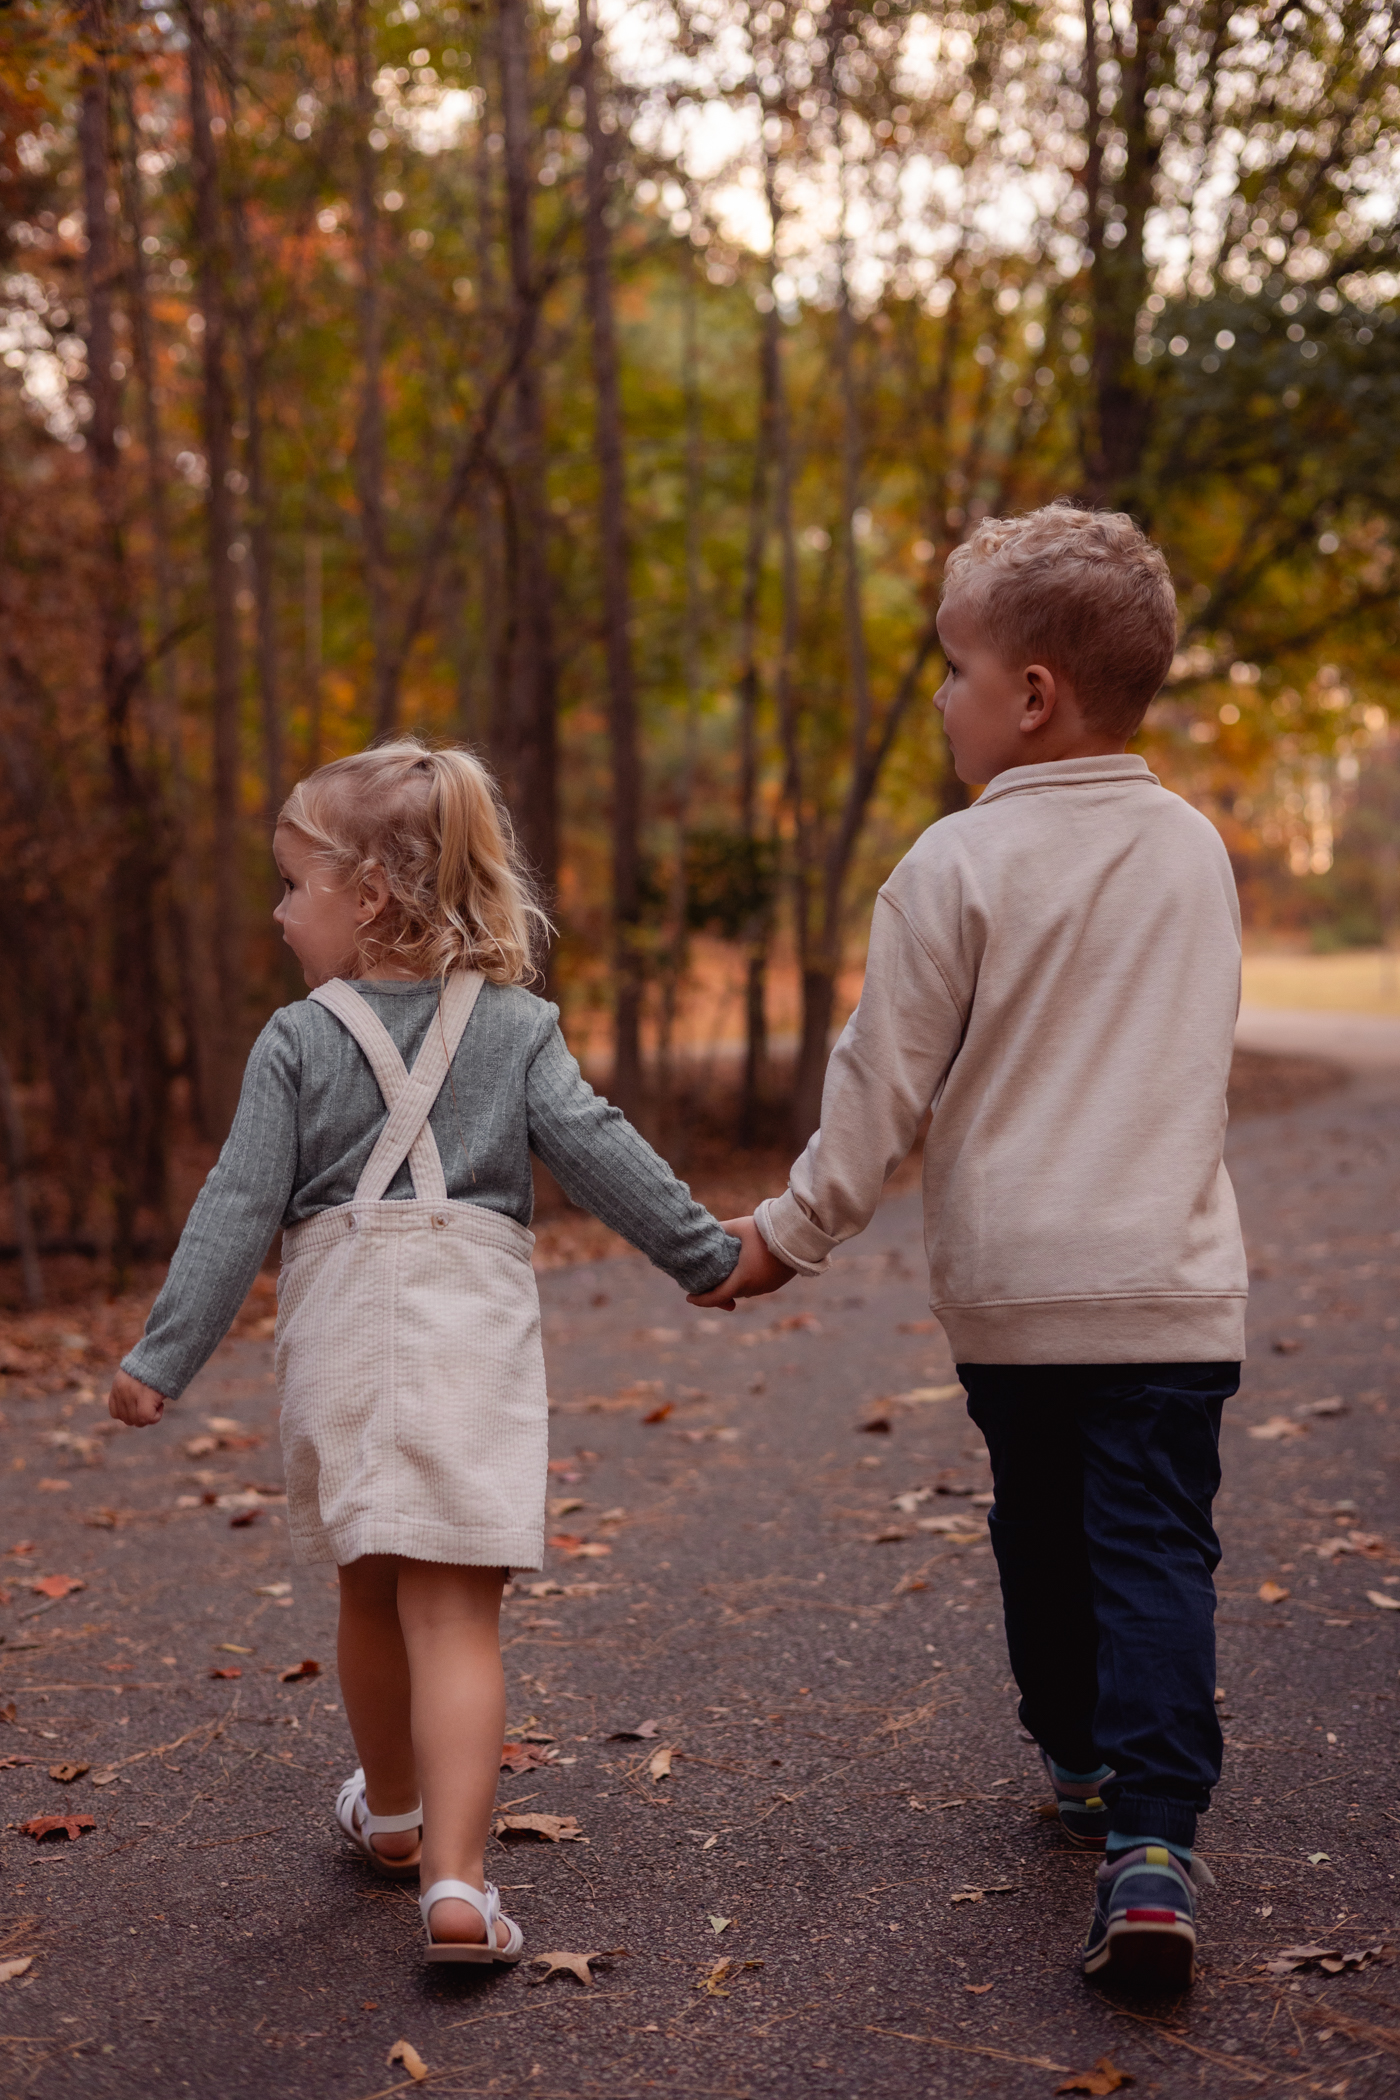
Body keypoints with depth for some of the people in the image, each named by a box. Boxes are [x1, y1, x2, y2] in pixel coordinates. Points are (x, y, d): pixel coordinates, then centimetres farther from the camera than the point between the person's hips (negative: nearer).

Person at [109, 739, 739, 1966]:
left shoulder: (297, 1042, 0)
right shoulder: (516, 1026, 4)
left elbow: (240, 1211, -3)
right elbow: (596, 1151, -1)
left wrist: (165, 1358, 0)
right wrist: (704, 1252, 8)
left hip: (342, 1335, 0)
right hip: (475, 1328, 0)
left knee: (372, 1595, 19)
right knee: (455, 1612, -2)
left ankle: (393, 1812, 40)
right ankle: (454, 1875, -14)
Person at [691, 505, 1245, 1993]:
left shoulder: (958, 864, -9)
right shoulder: (1196, 850, 6)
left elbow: (885, 1079, -7)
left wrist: (795, 1230, 3)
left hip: (1006, 1283, -2)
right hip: (1171, 1281, 2)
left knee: (1043, 1532, 17)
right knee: (1155, 1546, 0)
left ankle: (1081, 1758, 34)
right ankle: (1150, 1842, -11)